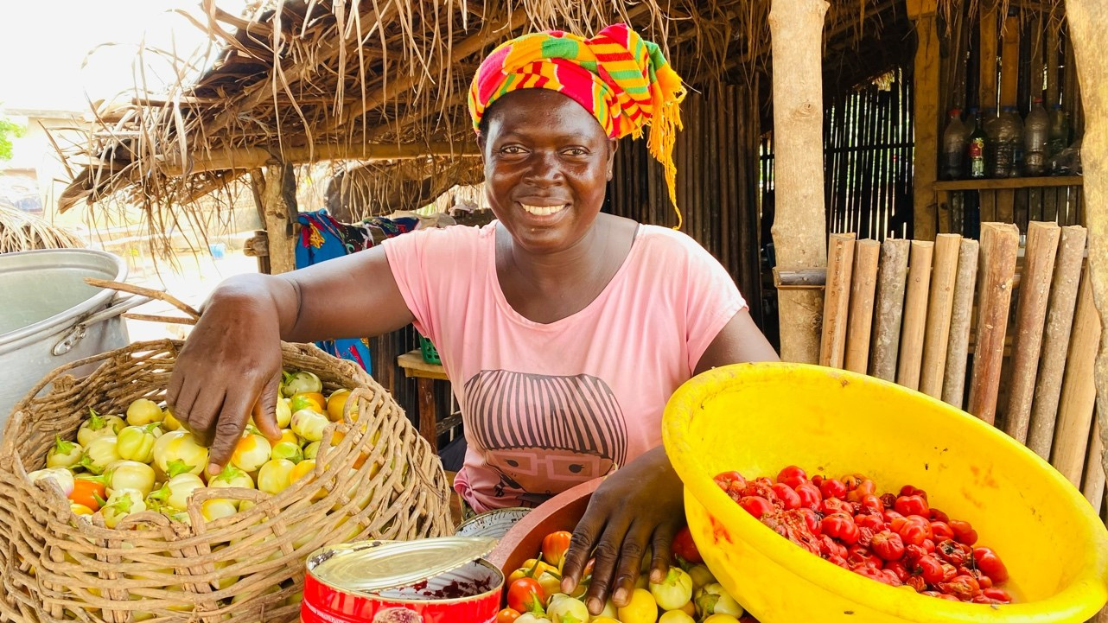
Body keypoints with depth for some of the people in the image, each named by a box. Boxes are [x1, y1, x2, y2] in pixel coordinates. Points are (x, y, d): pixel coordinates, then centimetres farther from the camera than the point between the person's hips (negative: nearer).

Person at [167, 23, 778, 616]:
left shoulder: (675, 272, -12)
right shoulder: (443, 264, -4)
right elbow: (291, 294, -7)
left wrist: (672, 467, -38)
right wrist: (243, 303, -33)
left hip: (633, 555, -1)